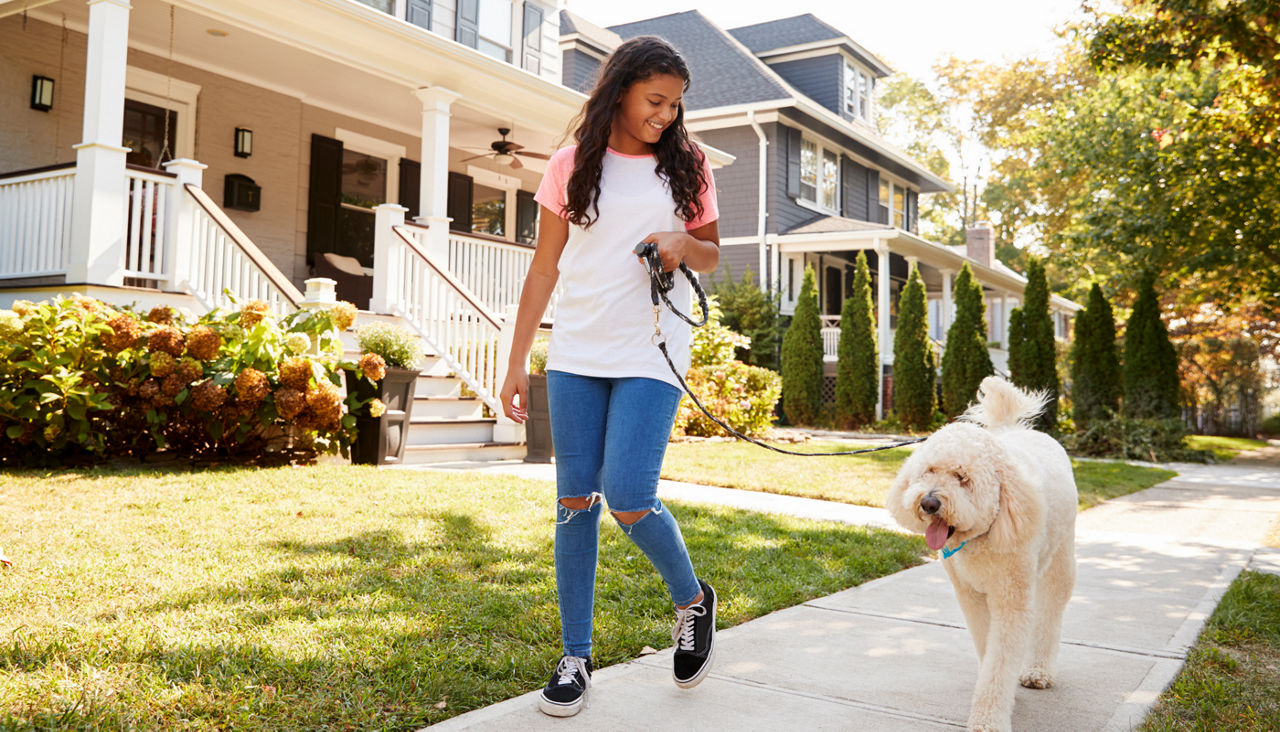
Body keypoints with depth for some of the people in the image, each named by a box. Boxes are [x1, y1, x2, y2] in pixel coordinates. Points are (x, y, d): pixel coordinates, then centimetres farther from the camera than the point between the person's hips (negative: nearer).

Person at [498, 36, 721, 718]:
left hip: (650, 356, -1)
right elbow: (543, 268, 7)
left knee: (628, 501, -12)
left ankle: (693, 600, 18)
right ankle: (574, 657, 16)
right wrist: (516, 363, 3)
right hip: (575, 354, 2)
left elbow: (712, 256, 16)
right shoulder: (572, 166, 6)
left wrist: (685, 244, -9)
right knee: (575, 501, 4)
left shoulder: (687, 166, 7)